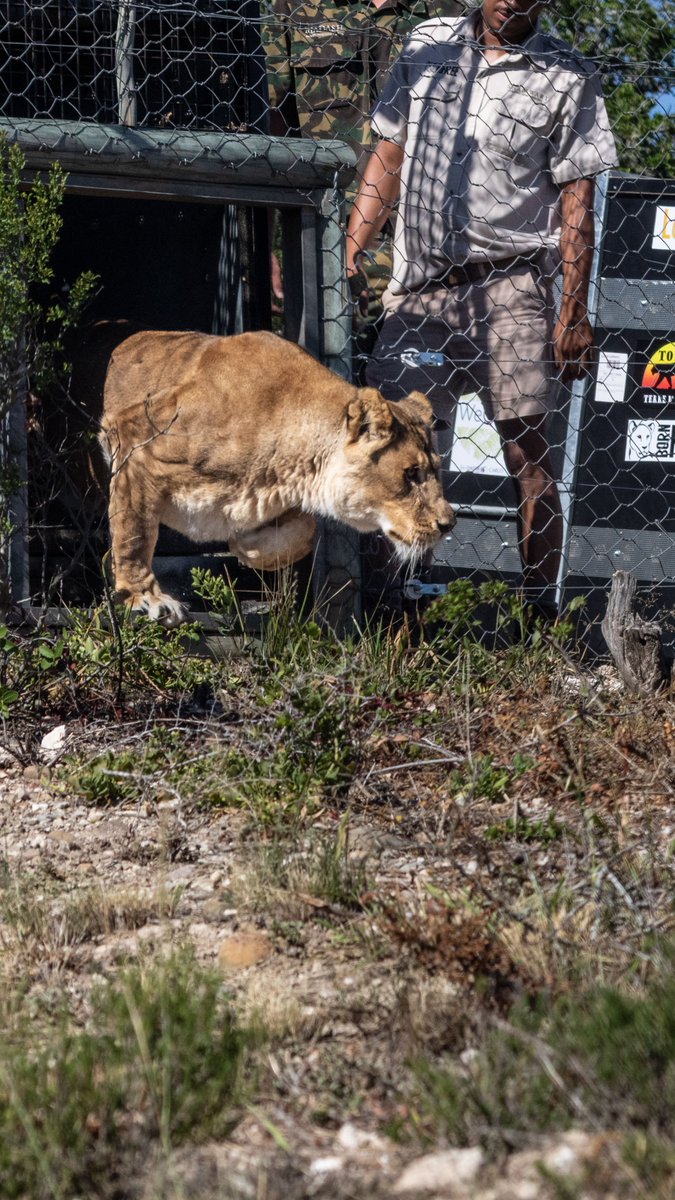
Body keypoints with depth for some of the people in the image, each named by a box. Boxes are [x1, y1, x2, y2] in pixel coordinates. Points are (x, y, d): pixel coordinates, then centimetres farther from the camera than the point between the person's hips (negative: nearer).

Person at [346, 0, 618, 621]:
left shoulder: (568, 77, 3)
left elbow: (577, 200, 1)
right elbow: (389, 156, 17)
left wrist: (574, 312, -5)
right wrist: (352, 249, 10)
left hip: (509, 285, -3)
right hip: (420, 286, 3)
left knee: (528, 451, -4)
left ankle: (540, 608, -1)